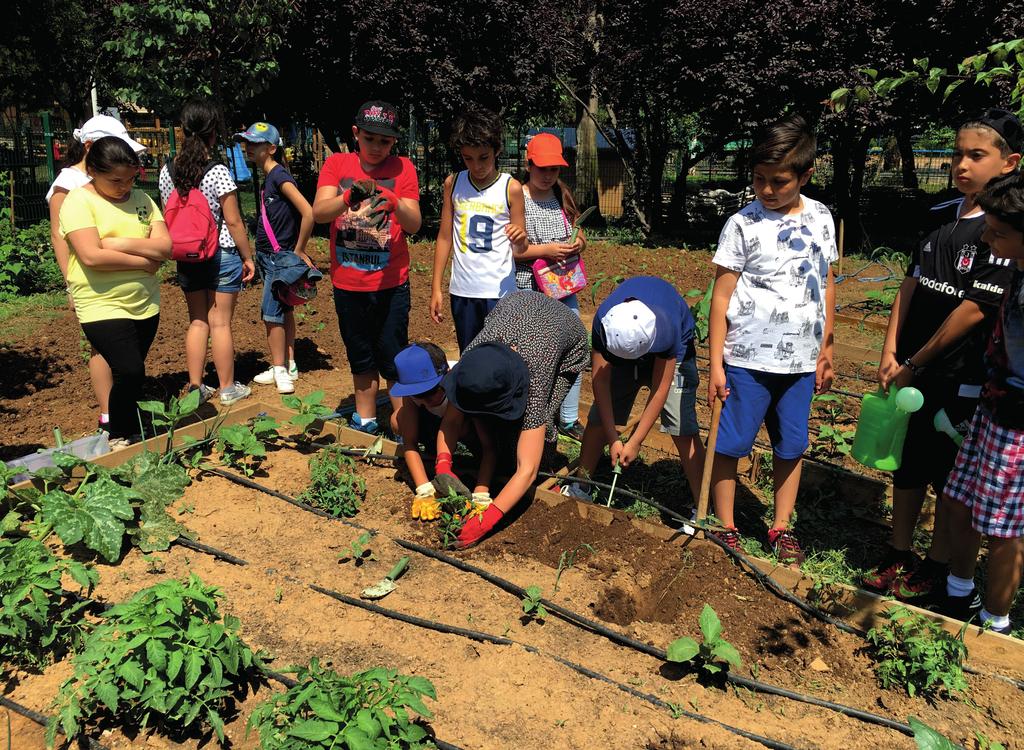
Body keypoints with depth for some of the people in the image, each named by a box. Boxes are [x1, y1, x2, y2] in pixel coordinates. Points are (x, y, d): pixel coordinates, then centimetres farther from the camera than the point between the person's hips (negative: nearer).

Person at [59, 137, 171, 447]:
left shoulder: (142, 199, 6)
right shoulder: (78, 201, -8)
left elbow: (166, 246, -4)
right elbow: (92, 256, -20)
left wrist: (117, 242, -15)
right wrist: (144, 260, -13)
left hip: (145, 304, 5)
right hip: (102, 305, -5)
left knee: (131, 375, 13)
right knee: (130, 372, -14)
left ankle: (128, 434, 29)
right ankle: (119, 438, 8)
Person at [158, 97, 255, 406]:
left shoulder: (167, 170, 2)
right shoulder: (217, 171, -15)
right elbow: (233, 221, -12)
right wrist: (248, 257, -2)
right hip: (222, 254, -5)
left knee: (197, 321, 14)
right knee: (220, 323, 3)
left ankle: (195, 387, 19)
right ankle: (228, 388, 14)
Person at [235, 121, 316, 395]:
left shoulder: (280, 176, -16)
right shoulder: (268, 177, 11)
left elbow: (308, 213, -25)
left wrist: (299, 251, -17)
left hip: (280, 257, -9)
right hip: (269, 257, 9)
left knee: (271, 313, -5)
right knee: (284, 311, 13)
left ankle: (279, 369, 5)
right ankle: (289, 366, 21)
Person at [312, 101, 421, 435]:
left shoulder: (402, 168, -3)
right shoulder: (337, 164, 0)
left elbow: (415, 224, -13)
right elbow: (318, 212, -15)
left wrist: (396, 204, -34)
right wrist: (349, 197, -34)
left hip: (391, 283, -2)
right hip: (347, 283, 2)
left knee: (393, 360, 1)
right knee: (360, 358, 15)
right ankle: (365, 423, 31)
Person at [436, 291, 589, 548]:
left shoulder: (534, 381, -45)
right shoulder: (473, 356, -37)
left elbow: (527, 470, -45)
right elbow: (450, 421, -22)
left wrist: (487, 519, -51)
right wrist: (443, 465, -39)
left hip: (568, 350, -3)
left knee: (535, 420, -25)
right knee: (483, 421, -17)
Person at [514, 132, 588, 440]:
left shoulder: (563, 197, 11)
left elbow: (580, 236, 19)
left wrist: (579, 243, -4)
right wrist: (544, 250, -20)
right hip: (529, 291, -6)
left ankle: (569, 419, 24)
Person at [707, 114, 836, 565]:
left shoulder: (820, 218, 5)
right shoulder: (743, 224, -7)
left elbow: (826, 286, 13)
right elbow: (722, 295, -7)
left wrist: (825, 349, 13)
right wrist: (716, 363, -9)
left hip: (801, 360, 4)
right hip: (746, 358, -4)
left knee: (791, 446, 12)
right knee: (731, 443, 2)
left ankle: (782, 528, 27)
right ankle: (726, 528, 17)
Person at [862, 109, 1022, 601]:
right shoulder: (940, 216, 6)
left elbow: (975, 309, -18)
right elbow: (911, 285, 6)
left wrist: (914, 363, -13)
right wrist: (890, 353, -2)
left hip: (963, 379, -6)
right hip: (912, 371, 6)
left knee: (950, 477, 8)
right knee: (907, 466, 15)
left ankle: (937, 568, 25)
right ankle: (898, 556, 31)